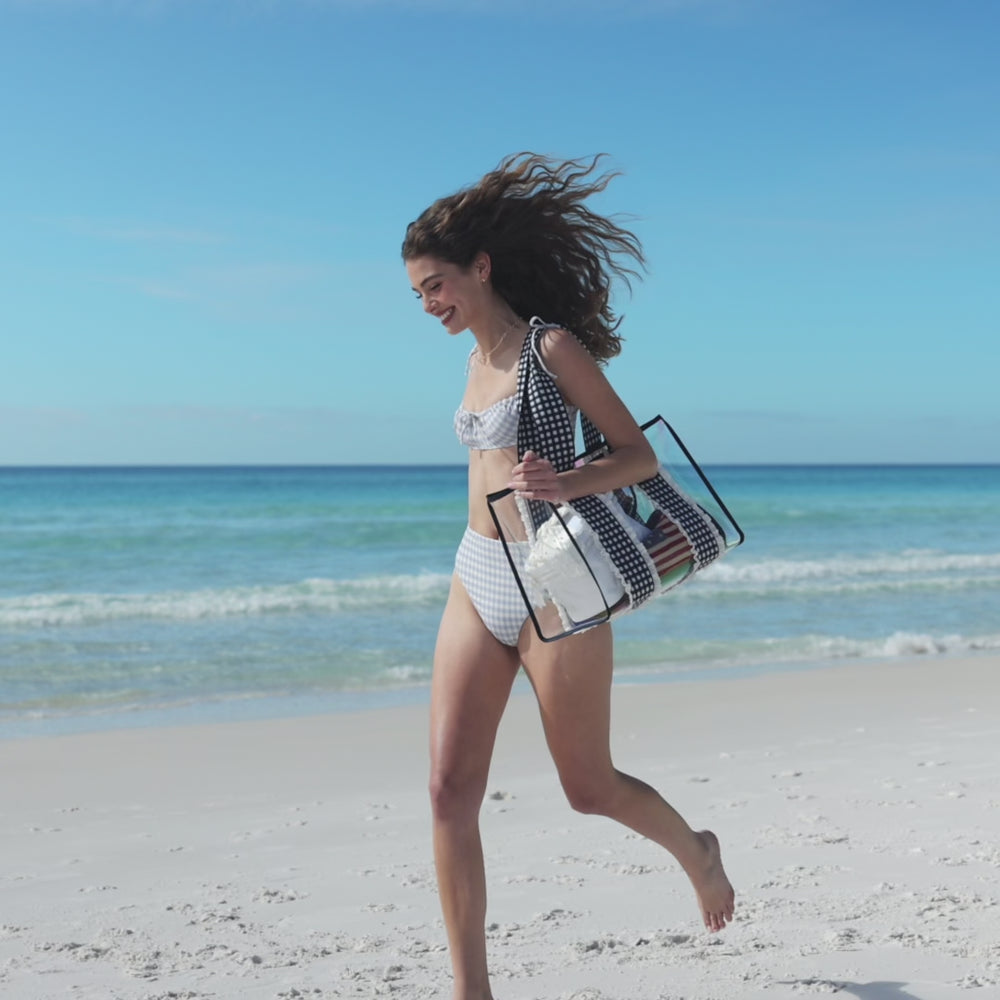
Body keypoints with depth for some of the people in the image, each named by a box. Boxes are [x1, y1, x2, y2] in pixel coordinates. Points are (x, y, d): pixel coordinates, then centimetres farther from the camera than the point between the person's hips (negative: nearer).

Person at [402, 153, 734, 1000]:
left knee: (590, 788, 8)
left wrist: (567, 486, -29)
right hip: (477, 583, 7)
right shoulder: (480, 355, 11)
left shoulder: (551, 348, -10)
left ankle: (696, 853, 40)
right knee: (451, 788, -3)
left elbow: (642, 456, -12)